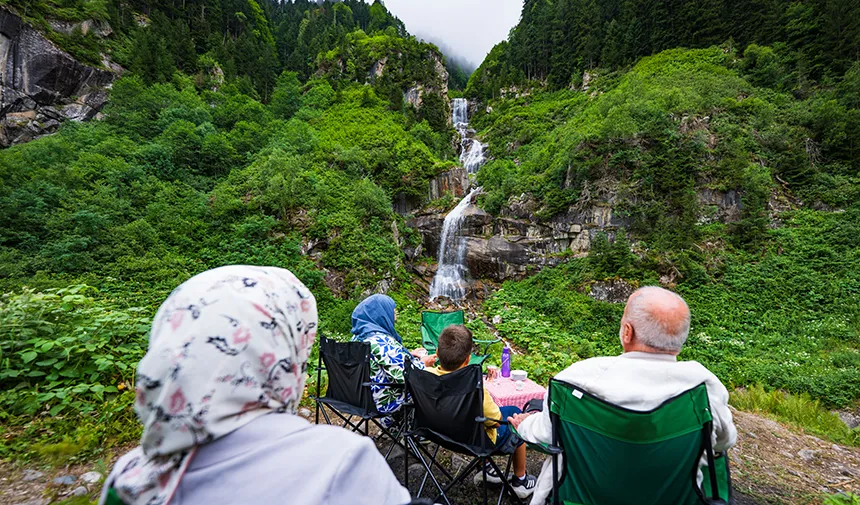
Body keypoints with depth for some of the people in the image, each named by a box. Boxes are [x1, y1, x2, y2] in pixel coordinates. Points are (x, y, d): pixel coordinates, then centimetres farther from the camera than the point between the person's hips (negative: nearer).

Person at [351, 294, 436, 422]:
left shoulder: (359, 335, 0)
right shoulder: (382, 341, -28)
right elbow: (402, 376, -27)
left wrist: (409, 355, 12)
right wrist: (422, 363, -11)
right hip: (382, 402, -8)